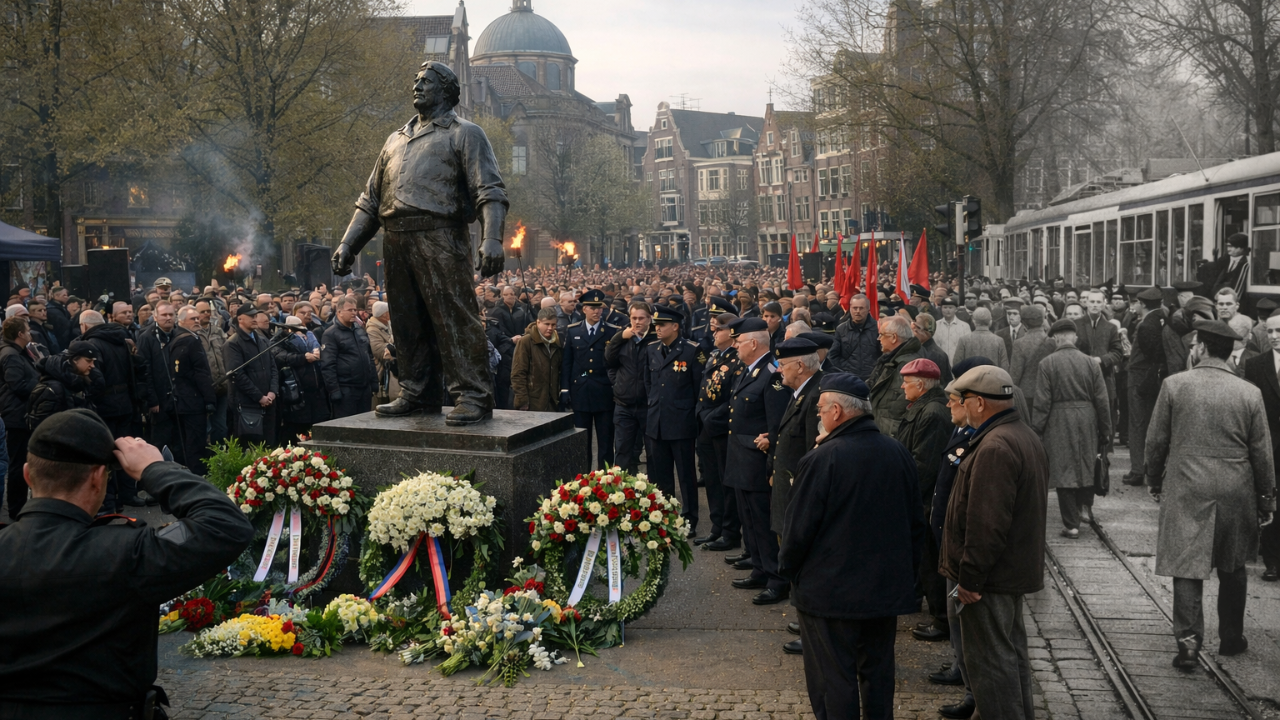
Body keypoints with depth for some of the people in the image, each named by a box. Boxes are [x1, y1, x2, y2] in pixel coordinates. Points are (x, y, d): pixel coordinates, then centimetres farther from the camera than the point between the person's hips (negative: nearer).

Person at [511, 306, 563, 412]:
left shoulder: (556, 343, 13)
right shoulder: (525, 342, -5)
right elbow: (518, 374, -9)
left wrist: (558, 397, 10)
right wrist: (523, 401, -14)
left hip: (551, 403, 6)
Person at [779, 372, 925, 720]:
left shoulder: (821, 460, -20)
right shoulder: (899, 454, -1)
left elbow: (800, 526, -15)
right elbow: (916, 522, 9)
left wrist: (788, 567, 4)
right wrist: (908, 570, 21)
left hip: (830, 591, -6)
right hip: (887, 589, 6)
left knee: (833, 682, 6)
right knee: (878, 676, 18)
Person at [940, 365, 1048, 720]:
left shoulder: (995, 448, -23)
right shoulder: (1025, 436, 12)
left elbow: (986, 523, -26)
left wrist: (970, 578, -20)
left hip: (991, 574, -11)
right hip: (1016, 569, 11)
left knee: (989, 661, -2)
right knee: (1010, 653, 21)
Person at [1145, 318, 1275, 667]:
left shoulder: (1174, 385, -8)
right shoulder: (1250, 393, -4)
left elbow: (1156, 441, -2)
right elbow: (1262, 452, 1)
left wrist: (1154, 480, 12)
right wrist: (1267, 498, 11)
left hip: (1186, 492, -2)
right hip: (1236, 494, 2)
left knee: (1187, 567, 1)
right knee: (1233, 569, 17)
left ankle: (1188, 642, -7)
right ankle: (1231, 638, 29)